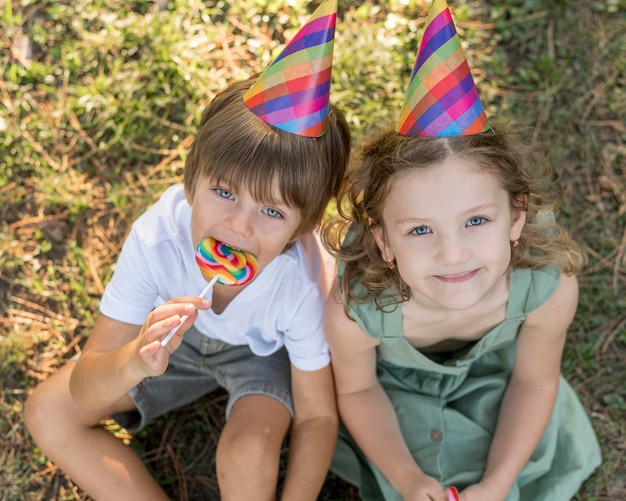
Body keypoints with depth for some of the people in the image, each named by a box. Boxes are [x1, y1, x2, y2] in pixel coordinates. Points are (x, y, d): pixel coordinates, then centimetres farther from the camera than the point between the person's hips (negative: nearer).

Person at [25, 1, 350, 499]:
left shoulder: (301, 286, -38)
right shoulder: (156, 238, -35)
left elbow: (317, 416, -22)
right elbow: (84, 389, -31)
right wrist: (134, 362, -53)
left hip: (266, 349, -2)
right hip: (181, 332, 3)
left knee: (248, 448, -33)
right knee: (47, 411, -8)